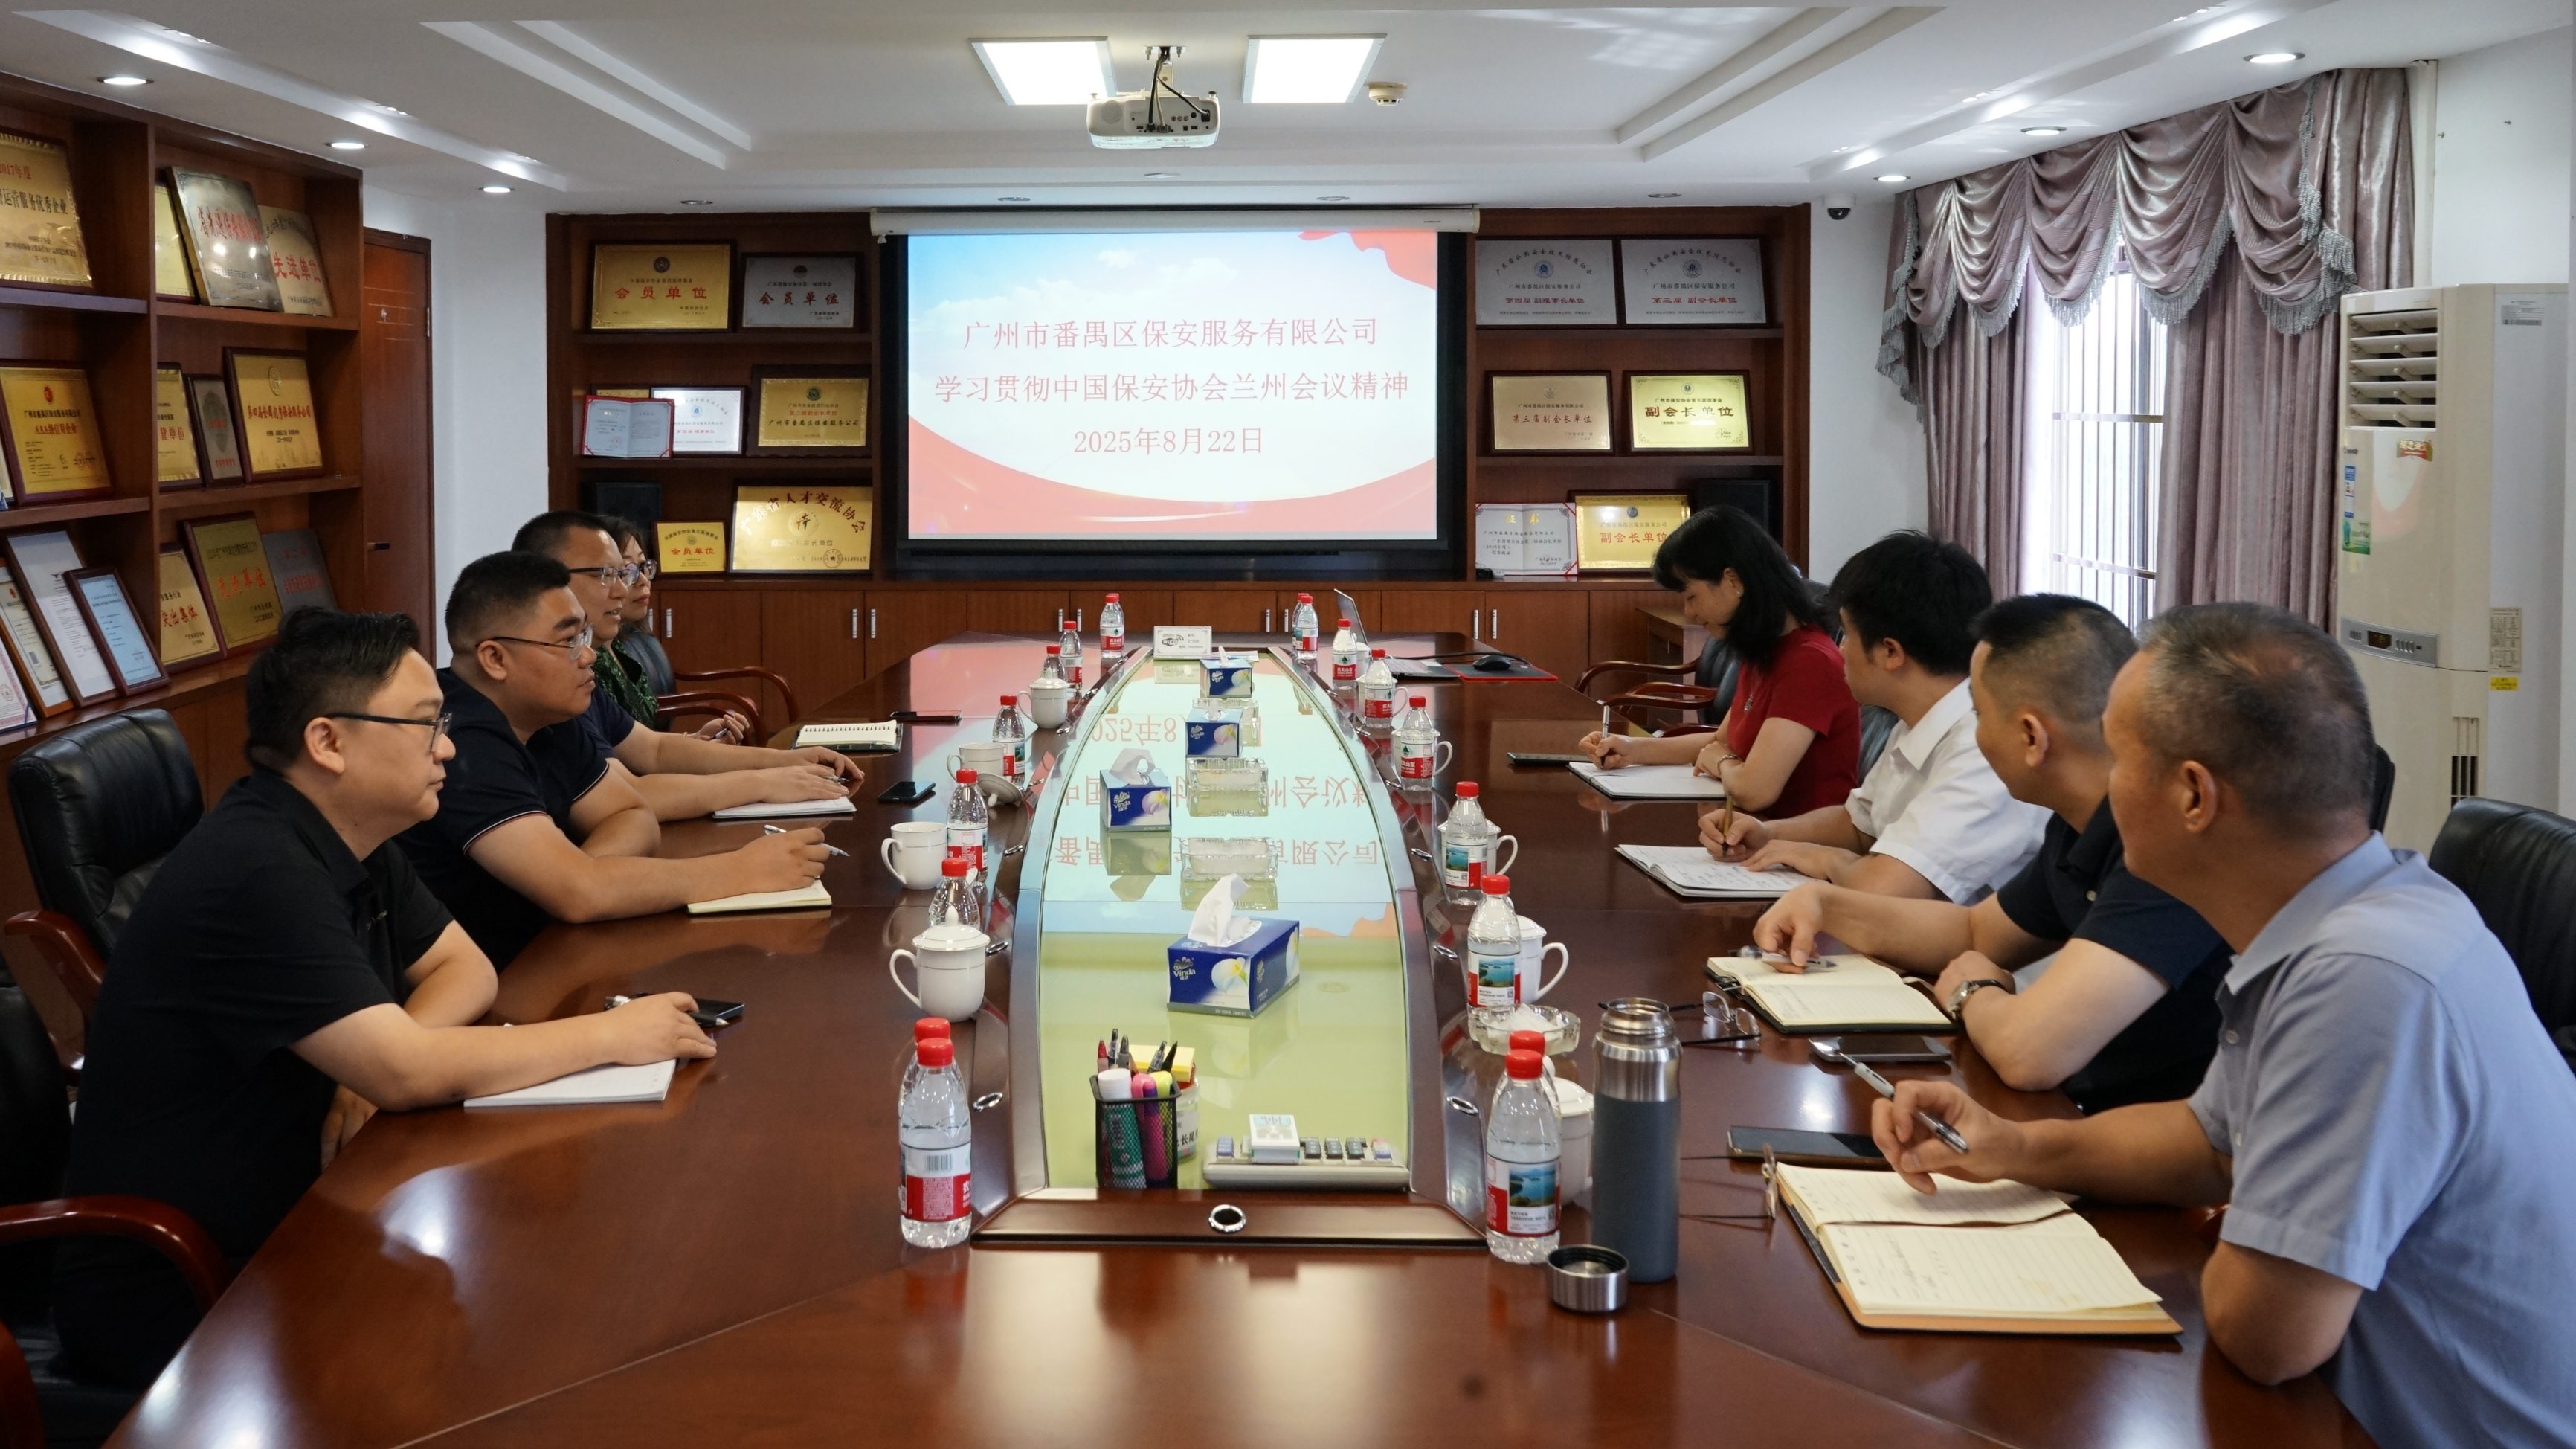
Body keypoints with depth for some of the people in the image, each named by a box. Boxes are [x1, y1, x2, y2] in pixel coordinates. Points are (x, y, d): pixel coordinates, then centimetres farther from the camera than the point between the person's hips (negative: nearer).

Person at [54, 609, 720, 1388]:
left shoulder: (351, 843, 4)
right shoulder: (256, 875, -26)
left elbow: (465, 968, 9)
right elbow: (407, 1073, -28)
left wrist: (381, 1057, -13)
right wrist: (612, 1034, -18)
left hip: (281, 1227, 8)